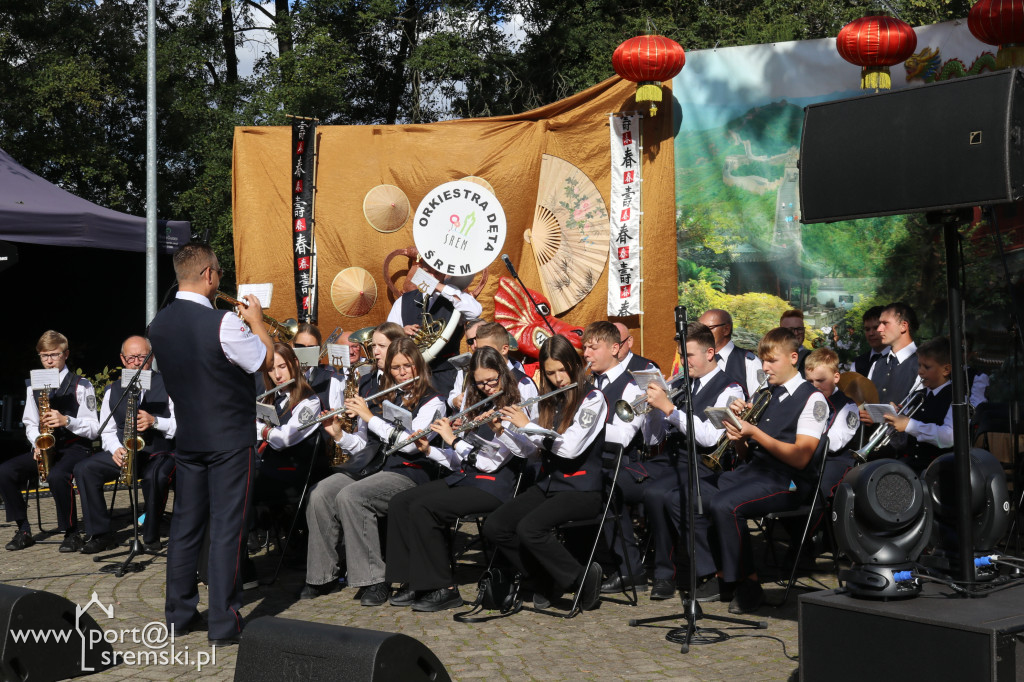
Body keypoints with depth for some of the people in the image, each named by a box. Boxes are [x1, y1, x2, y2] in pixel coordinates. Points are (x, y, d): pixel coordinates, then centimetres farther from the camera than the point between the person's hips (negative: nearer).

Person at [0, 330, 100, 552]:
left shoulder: (81, 386, -3)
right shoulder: (34, 386, 13)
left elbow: (93, 429, -6)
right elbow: (30, 424, 15)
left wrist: (66, 420, -22)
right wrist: (37, 445, -6)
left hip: (75, 447, -5)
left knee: (57, 476, -38)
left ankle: (71, 533, -18)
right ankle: (23, 531, -7)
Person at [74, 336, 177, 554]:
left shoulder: (166, 385, 1)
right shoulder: (112, 391, 13)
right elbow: (107, 432, 14)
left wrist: (155, 421, -22)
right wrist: (116, 449, -7)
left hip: (159, 452, -4)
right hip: (124, 453, 4)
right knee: (84, 469, -19)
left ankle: (151, 536, -16)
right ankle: (100, 534, -12)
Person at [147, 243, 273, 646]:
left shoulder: (159, 325, 1)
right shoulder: (223, 323, -20)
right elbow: (265, 360, -9)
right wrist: (256, 321, 7)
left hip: (187, 437, 6)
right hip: (231, 439, -6)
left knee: (185, 524, 13)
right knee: (227, 529, -1)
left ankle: (178, 613, 22)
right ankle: (223, 623, 3)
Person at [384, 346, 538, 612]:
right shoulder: (476, 405, 17)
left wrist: (453, 439, -20)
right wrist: (429, 449, 2)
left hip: (493, 485, -8)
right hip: (463, 476, 8)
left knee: (422, 508, -26)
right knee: (399, 503, -10)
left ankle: (444, 589, -17)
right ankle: (413, 581, -7)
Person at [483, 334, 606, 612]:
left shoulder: (592, 399, -7)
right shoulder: (545, 402, 13)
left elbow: (571, 447, -19)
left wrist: (527, 425, -12)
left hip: (581, 489, -7)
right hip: (546, 484, 7)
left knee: (529, 528, -30)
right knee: (494, 526, -14)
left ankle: (582, 576, -9)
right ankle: (544, 578, 4)